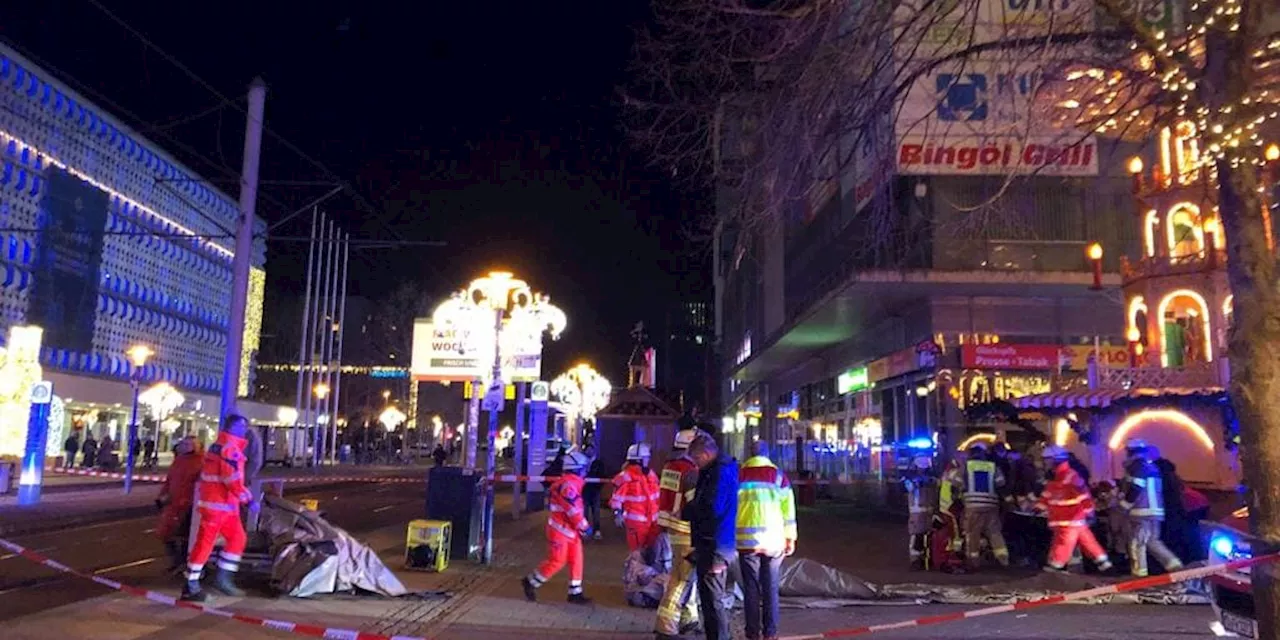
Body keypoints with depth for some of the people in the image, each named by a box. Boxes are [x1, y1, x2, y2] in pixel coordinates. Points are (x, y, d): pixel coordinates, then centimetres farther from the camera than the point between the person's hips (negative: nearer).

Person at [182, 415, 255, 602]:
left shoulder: (215, 447, 16)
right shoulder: (230, 449, -16)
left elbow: (204, 476, 23)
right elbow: (234, 481, -24)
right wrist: (248, 498, -19)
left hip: (209, 502, 10)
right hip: (219, 506, -10)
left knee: (237, 538, 11)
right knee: (205, 543, -2)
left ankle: (224, 579, 12)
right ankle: (191, 586, 5)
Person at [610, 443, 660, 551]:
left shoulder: (650, 474, 10)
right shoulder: (625, 476, -14)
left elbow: (656, 495, 20)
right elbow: (617, 498, -15)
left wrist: (658, 512, 21)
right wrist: (617, 514, -20)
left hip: (651, 519, 8)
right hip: (635, 520, -7)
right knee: (637, 548, -1)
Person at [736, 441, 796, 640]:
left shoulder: (739, 474, 3)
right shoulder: (779, 475, 3)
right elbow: (788, 508, 2)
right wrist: (790, 538, 9)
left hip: (747, 538, 0)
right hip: (773, 539, 0)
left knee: (750, 588, 7)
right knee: (771, 587, 9)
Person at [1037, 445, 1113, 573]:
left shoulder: (1070, 476, -18)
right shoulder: (1053, 477, 13)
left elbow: (1083, 493, -21)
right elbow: (1047, 494, 21)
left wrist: (1088, 511, -22)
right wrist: (1040, 506, 15)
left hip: (1072, 518, -9)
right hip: (1062, 519, 9)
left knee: (1062, 543, -3)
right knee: (1086, 540, 14)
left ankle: (1054, 567, 2)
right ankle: (1103, 562, 21)